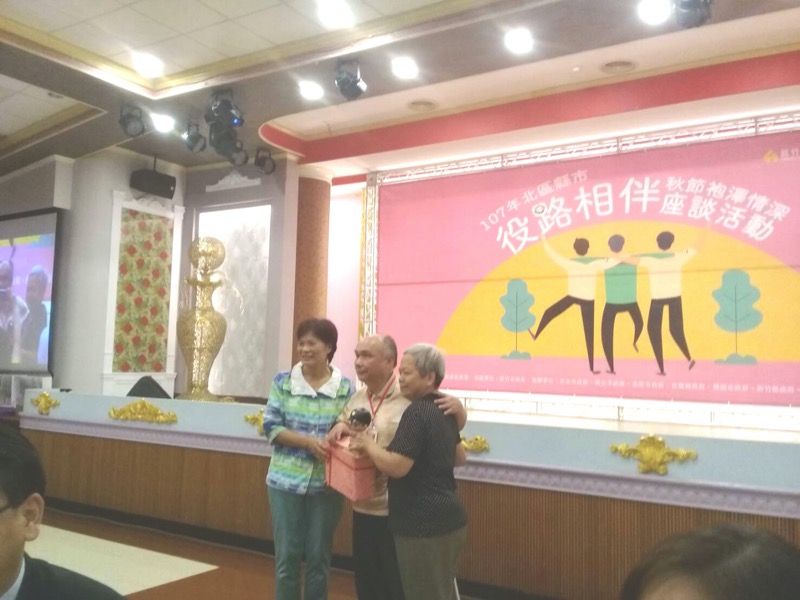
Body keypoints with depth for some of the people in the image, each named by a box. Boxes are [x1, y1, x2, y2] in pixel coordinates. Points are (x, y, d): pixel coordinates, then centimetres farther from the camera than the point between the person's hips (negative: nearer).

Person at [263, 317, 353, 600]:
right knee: (286, 556, 8)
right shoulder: (283, 382, -1)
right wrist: (309, 441, -18)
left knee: (319, 558, 12)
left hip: (326, 483, 0)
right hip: (286, 479, 0)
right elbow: (271, 427, -5)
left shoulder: (345, 387, -2)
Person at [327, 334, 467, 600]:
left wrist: (457, 407, -28)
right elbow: (344, 420, 23)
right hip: (363, 507, 7)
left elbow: (454, 425, -6)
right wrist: (339, 426, 0)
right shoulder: (357, 397, 7)